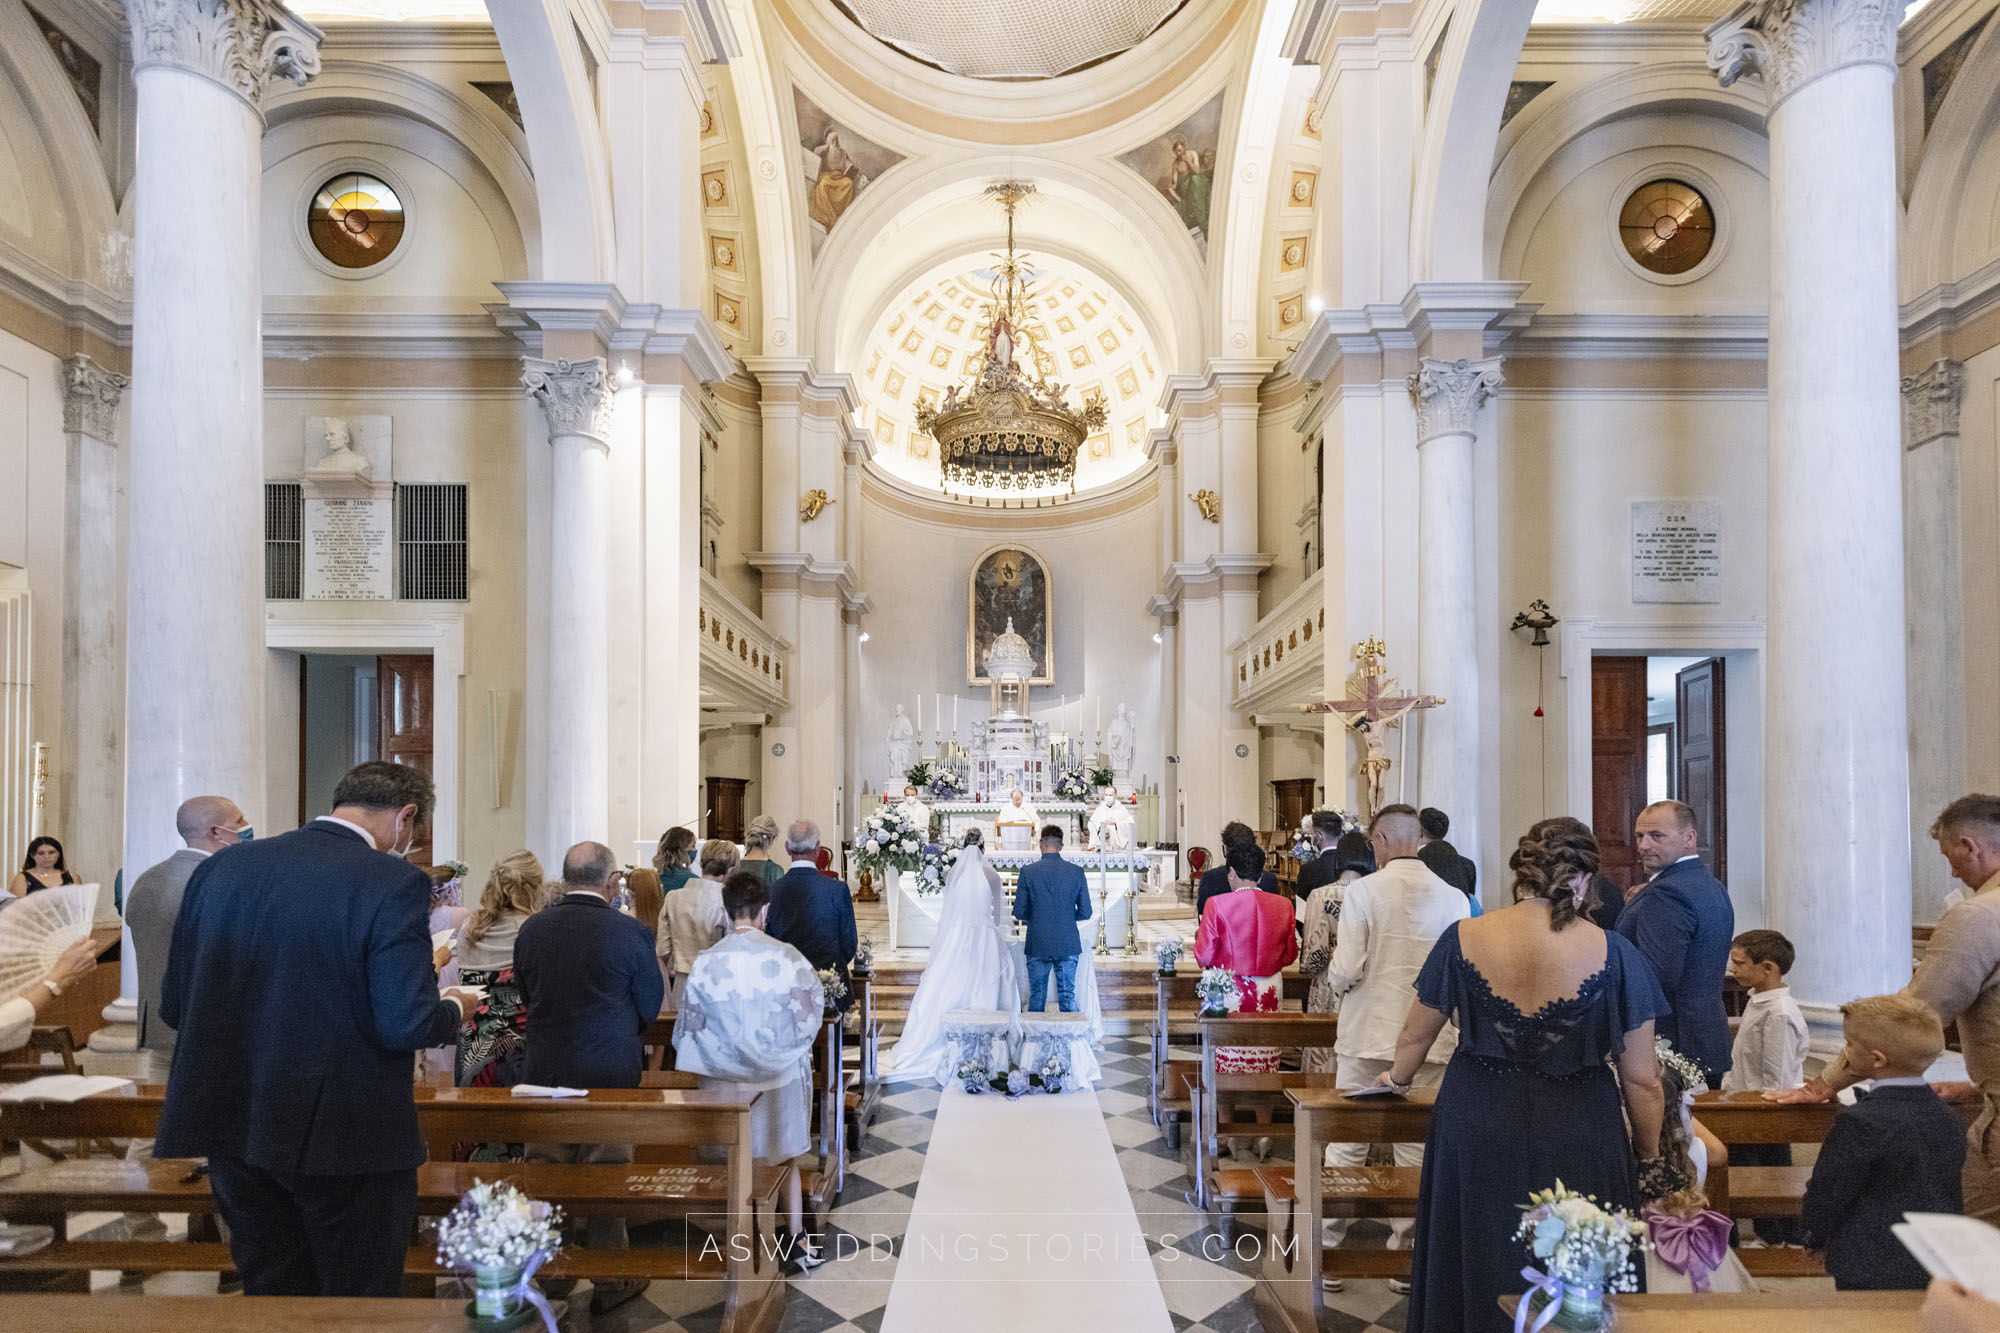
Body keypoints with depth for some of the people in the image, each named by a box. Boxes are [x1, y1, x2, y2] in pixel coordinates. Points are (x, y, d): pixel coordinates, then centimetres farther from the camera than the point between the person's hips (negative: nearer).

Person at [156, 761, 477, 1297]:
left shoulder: (217, 869, 2)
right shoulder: (393, 883, -17)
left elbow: (173, 1007, 6)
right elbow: (407, 1026, -21)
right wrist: (454, 1009, 0)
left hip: (233, 1135, 6)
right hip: (348, 1136, -6)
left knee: (270, 1291, 21)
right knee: (362, 1294, 12)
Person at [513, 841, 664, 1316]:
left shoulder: (530, 929, -3)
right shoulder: (630, 932, -14)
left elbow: (526, 995, 10)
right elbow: (650, 1004, -3)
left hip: (544, 1072, 3)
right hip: (610, 1073, -3)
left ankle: (549, 1278, 28)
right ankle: (609, 1284, 23)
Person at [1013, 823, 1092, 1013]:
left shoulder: (1027, 871, -7)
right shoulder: (1076, 871, -3)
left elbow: (1020, 912, -4)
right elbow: (1085, 912, 0)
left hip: (1038, 946, -1)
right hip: (1068, 945, 1)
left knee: (1036, 997, 10)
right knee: (1068, 996, 8)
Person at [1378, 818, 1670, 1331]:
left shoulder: (1463, 939, -9)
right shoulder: (1613, 953, -13)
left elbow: (1415, 1035, 4)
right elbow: (1641, 1080, -6)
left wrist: (1398, 1078, 25)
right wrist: (1649, 1159, 11)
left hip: (1475, 1130, 1)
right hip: (1578, 1143, -1)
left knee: (1479, 1276, 20)